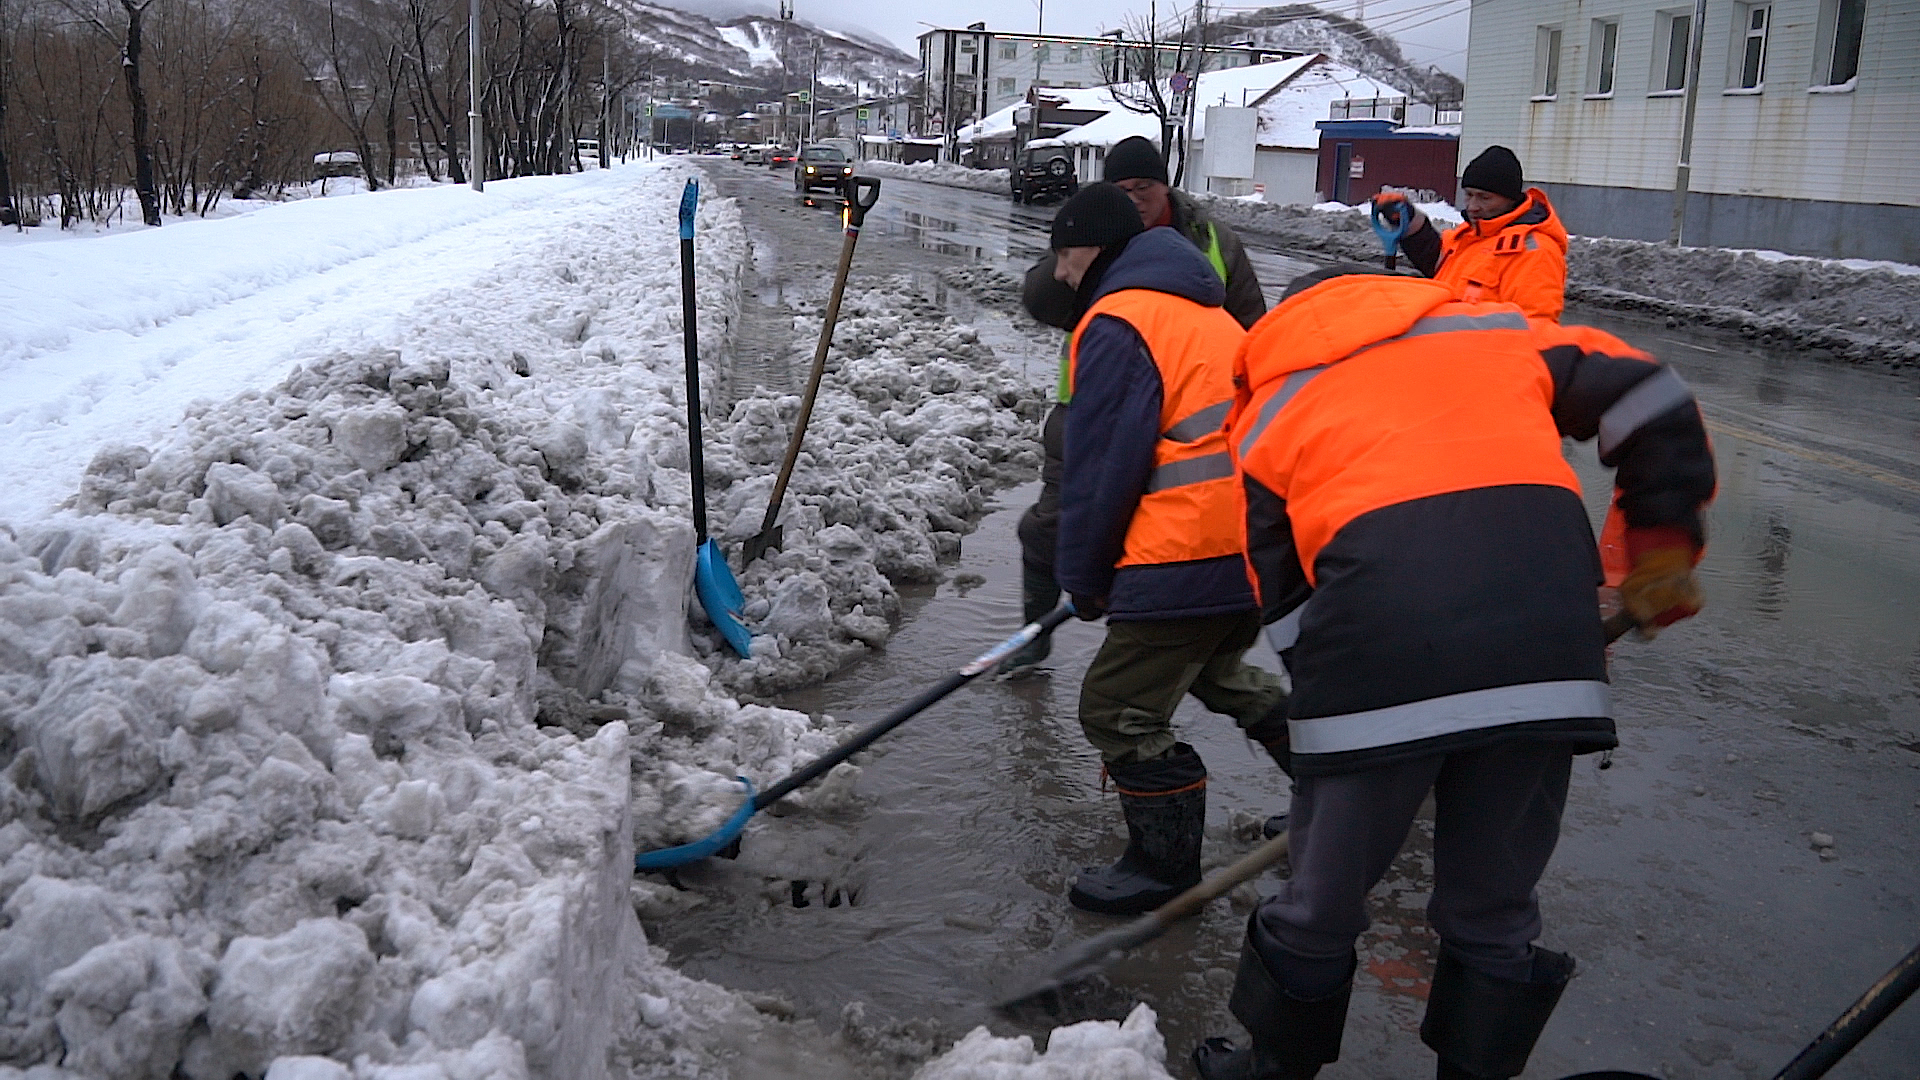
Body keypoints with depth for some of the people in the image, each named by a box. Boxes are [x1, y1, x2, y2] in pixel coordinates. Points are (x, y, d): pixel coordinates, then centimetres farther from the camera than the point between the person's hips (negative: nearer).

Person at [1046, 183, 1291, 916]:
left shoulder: (1118, 323, -10)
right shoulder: (1206, 313, 20)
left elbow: (1100, 466, -12)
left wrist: (1084, 575, 0)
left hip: (1191, 560, -10)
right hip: (1263, 548, 10)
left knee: (1119, 710, 2)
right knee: (1217, 670, 31)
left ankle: (1166, 864, 13)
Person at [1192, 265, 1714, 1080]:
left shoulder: (1270, 415, 21)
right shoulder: (1499, 332, 25)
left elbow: (1282, 600, 17)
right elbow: (1652, 403, 21)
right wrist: (1663, 548, 30)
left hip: (1377, 669, -2)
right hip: (1546, 667, 2)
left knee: (1322, 906, 18)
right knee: (1495, 914, 20)